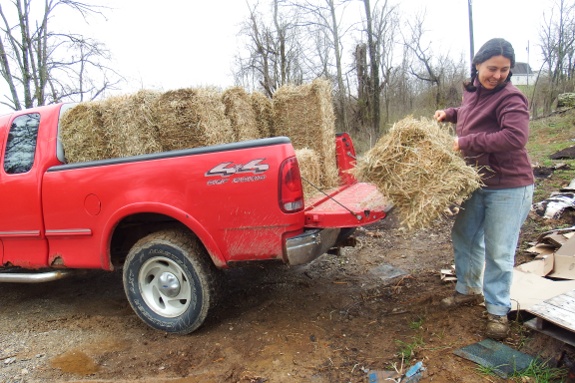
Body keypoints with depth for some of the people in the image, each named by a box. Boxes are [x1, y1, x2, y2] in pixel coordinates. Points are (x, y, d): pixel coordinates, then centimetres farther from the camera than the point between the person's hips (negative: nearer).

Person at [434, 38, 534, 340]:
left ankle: (498, 311, 20)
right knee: (464, 236, 18)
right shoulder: (472, 91, 8)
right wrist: (450, 113, 12)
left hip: (508, 187, -8)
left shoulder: (510, 98, -16)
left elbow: (515, 136, -32)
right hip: (476, 183, 8)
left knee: (498, 252, 1)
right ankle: (469, 290, 39)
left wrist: (466, 142, -26)